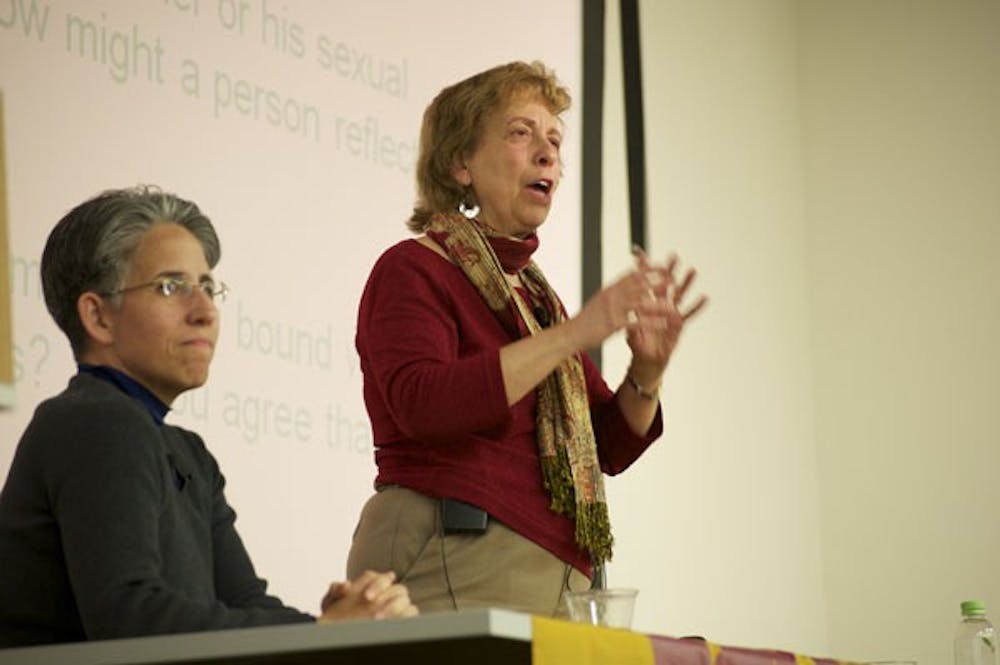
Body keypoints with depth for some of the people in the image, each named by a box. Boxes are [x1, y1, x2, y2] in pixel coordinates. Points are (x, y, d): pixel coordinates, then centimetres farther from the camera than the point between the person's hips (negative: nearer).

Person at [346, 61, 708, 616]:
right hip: (448, 571, -7)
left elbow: (609, 449, 19)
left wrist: (647, 371, -2)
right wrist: (575, 332, -25)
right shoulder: (411, 270, -2)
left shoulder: (534, 292, 20)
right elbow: (420, 403, -22)